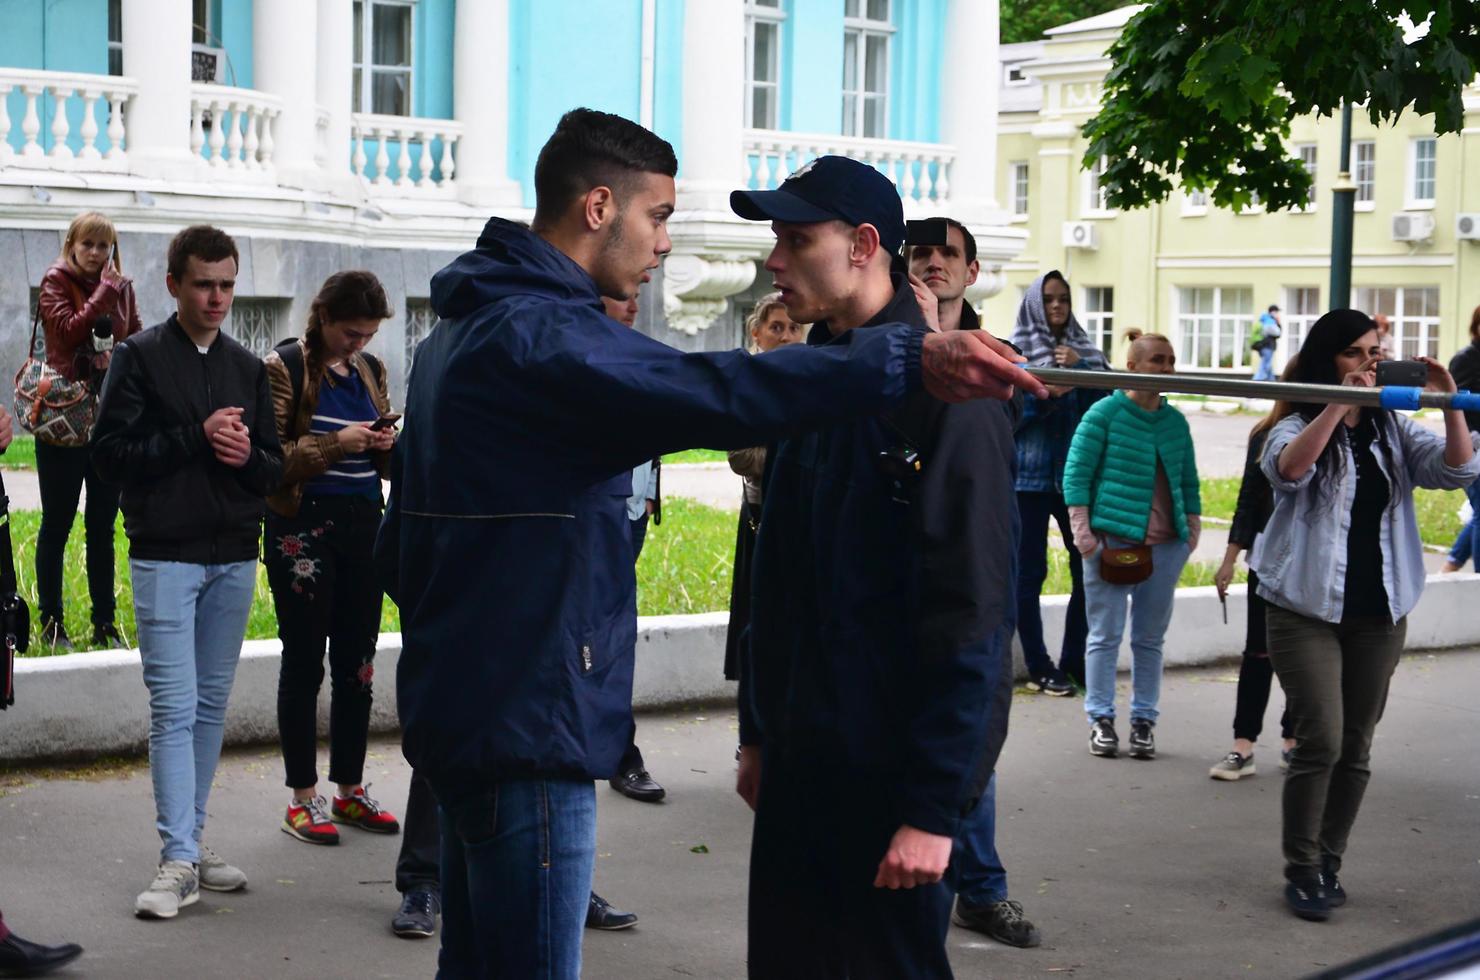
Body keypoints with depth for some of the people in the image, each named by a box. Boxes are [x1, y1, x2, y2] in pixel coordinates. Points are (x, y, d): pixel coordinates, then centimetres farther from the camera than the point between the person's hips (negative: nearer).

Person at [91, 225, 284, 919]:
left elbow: (276, 469, 13)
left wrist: (247, 455, -10)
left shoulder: (248, 368, 12)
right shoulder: (139, 357, -1)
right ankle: (179, 861, -8)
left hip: (235, 559, 5)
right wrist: (198, 436, -17)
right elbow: (110, 453, -9)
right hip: (166, 557, -5)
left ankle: (191, 840, 17)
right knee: (175, 706, -8)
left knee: (212, 704, 9)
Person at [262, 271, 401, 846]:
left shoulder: (371, 369, 11)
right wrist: (334, 445, -20)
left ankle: (349, 790, 19)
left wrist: (387, 445, -3)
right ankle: (303, 798, 8)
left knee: (357, 663, 9)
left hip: (363, 524, 6)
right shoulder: (285, 367, -6)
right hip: (303, 527, -6)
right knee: (304, 662, 1)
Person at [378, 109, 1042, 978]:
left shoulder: (465, 330, 16)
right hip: (526, 720, -11)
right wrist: (908, 359, -40)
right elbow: (712, 393, -35)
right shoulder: (541, 335, -18)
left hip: (465, 704, 11)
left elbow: (402, 548, 22)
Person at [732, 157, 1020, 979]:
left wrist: (933, 805, -20)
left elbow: (970, 615, -19)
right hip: (801, 761, 8)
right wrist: (759, 731, 16)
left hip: (889, 772, -8)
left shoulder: (944, 391, -15)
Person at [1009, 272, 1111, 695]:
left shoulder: (1086, 351, 11)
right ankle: (1039, 668, 8)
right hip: (1029, 475, -3)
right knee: (1029, 573, 0)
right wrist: (1042, 394, -18)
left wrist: (1080, 370, -12)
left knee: (1088, 568, 2)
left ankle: (1074, 662, 15)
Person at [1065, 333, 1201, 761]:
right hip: (1112, 540, -4)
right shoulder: (1105, 413, -2)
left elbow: (1188, 481, 20)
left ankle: (1143, 721, 12)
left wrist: (1193, 529, 12)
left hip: (1165, 546, 4)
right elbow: (1076, 473, -4)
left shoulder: (1175, 421, 13)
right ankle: (1101, 720, 5)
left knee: (1150, 638, 6)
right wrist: (1081, 530, -10)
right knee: (1106, 635, 0)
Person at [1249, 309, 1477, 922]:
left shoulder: (1392, 431, 9)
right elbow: (1288, 469, -27)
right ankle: (1302, 871, 2)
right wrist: (1338, 404, -34)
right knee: (1320, 742, -10)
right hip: (1308, 609, -5)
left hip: (1378, 611, 5)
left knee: (1357, 747, 9)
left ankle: (1330, 861, 21)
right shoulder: (1299, 427, -4)